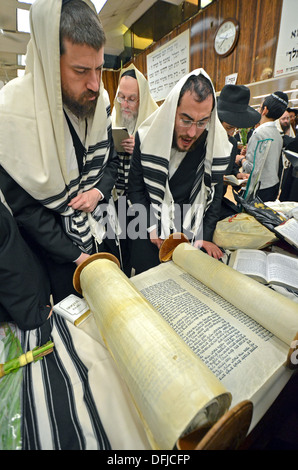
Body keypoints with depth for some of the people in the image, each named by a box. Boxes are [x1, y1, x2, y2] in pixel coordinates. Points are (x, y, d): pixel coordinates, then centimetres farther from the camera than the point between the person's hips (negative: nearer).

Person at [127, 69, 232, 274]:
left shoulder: (215, 145, -10)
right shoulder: (147, 137, -11)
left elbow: (215, 194, -1)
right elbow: (136, 187, -4)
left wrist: (204, 237, -6)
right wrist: (151, 226, -10)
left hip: (189, 232, 1)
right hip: (149, 233, 0)